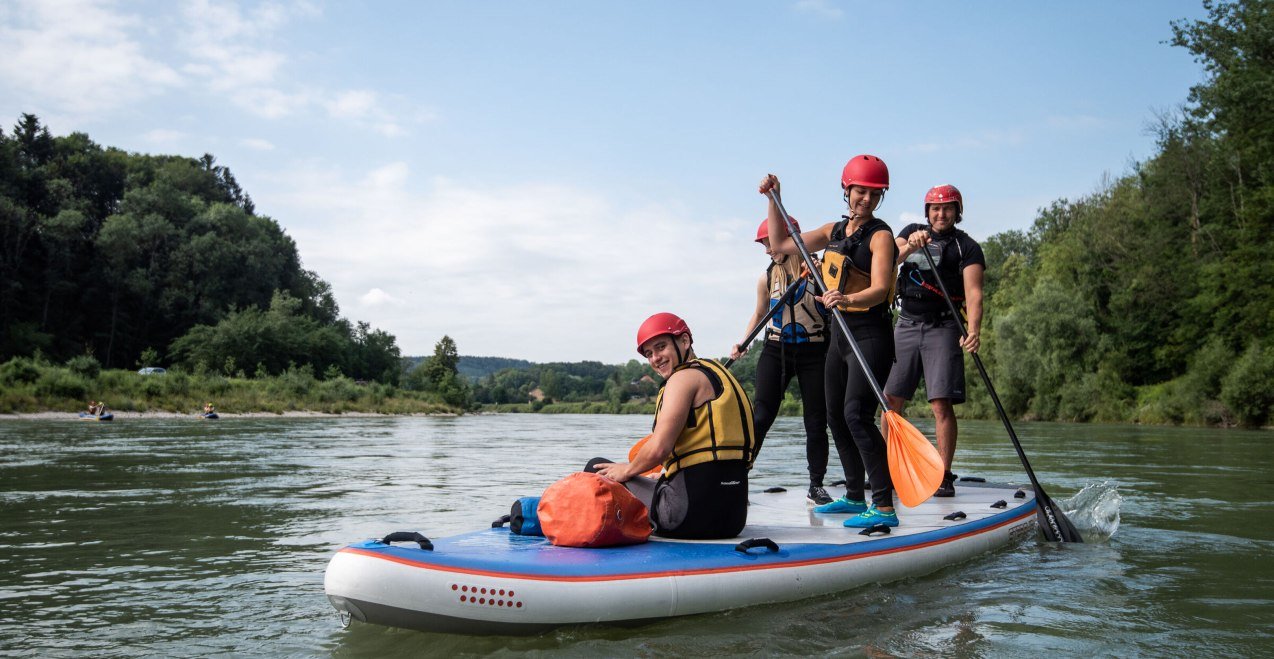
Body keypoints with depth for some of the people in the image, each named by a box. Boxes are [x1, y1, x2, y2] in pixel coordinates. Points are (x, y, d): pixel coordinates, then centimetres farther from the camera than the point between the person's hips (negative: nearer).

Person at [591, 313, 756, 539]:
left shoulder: (685, 377, -8)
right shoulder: (719, 375, 19)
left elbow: (658, 449, -17)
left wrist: (626, 470, 1)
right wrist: (667, 476, 23)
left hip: (694, 510, -9)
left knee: (597, 469, 5)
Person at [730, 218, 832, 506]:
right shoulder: (768, 279, 5)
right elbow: (759, 314, 18)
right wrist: (743, 344, 6)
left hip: (814, 352, -1)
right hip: (776, 352, 1)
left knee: (816, 422, 4)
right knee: (760, 417, -6)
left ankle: (816, 486, 16)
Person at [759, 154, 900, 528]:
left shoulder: (880, 235, -8)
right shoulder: (835, 230, 13)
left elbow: (880, 289, -23)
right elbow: (781, 244, 19)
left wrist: (848, 299, -42)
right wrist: (773, 199, 12)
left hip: (870, 336, -8)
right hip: (840, 334, 8)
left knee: (857, 414, -20)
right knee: (836, 417, 13)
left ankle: (885, 508, -19)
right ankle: (855, 497, 27)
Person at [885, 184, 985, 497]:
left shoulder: (967, 247, -1)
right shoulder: (911, 232, 12)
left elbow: (973, 293, -13)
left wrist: (973, 331, -28)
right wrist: (909, 247, -25)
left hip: (943, 328, -3)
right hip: (906, 326, 4)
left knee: (942, 404, -10)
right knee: (890, 401, 3)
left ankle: (944, 476, -3)